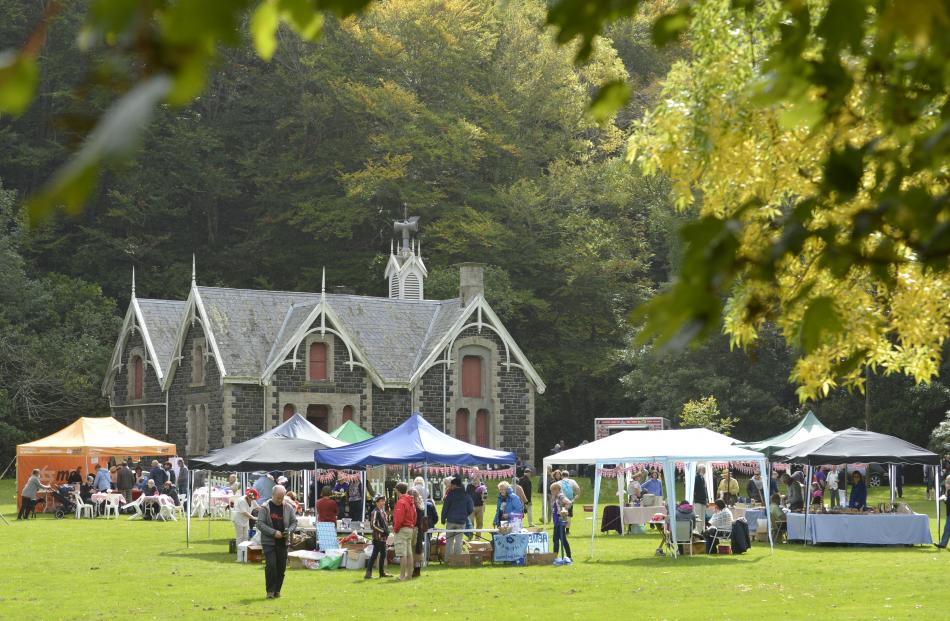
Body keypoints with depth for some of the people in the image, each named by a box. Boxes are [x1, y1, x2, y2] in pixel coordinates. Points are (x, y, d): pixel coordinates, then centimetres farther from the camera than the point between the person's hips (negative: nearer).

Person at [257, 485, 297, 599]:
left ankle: (277, 590, 16)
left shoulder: (288, 508, 8)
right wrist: (274, 532, -17)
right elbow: (260, 524, -8)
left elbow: (294, 522, 13)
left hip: (283, 542, 4)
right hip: (269, 542, -4)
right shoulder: (265, 508, -3)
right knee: (271, 566, -13)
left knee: (281, 567, 4)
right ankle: (270, 591, -6)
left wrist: (289, 531, -8)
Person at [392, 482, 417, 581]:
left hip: (402, 529, -9)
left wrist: (395, 529, -10)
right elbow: (414, 517, 17)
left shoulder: (401, 502, -14)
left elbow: (399, 518, -20)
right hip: (410, 529, 9)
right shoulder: (411, 502, 14)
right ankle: (409, 574, 12)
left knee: (403, 554, -9)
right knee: (409, 553, 10)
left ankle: (402, 575, -10)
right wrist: (412, 526, 16)